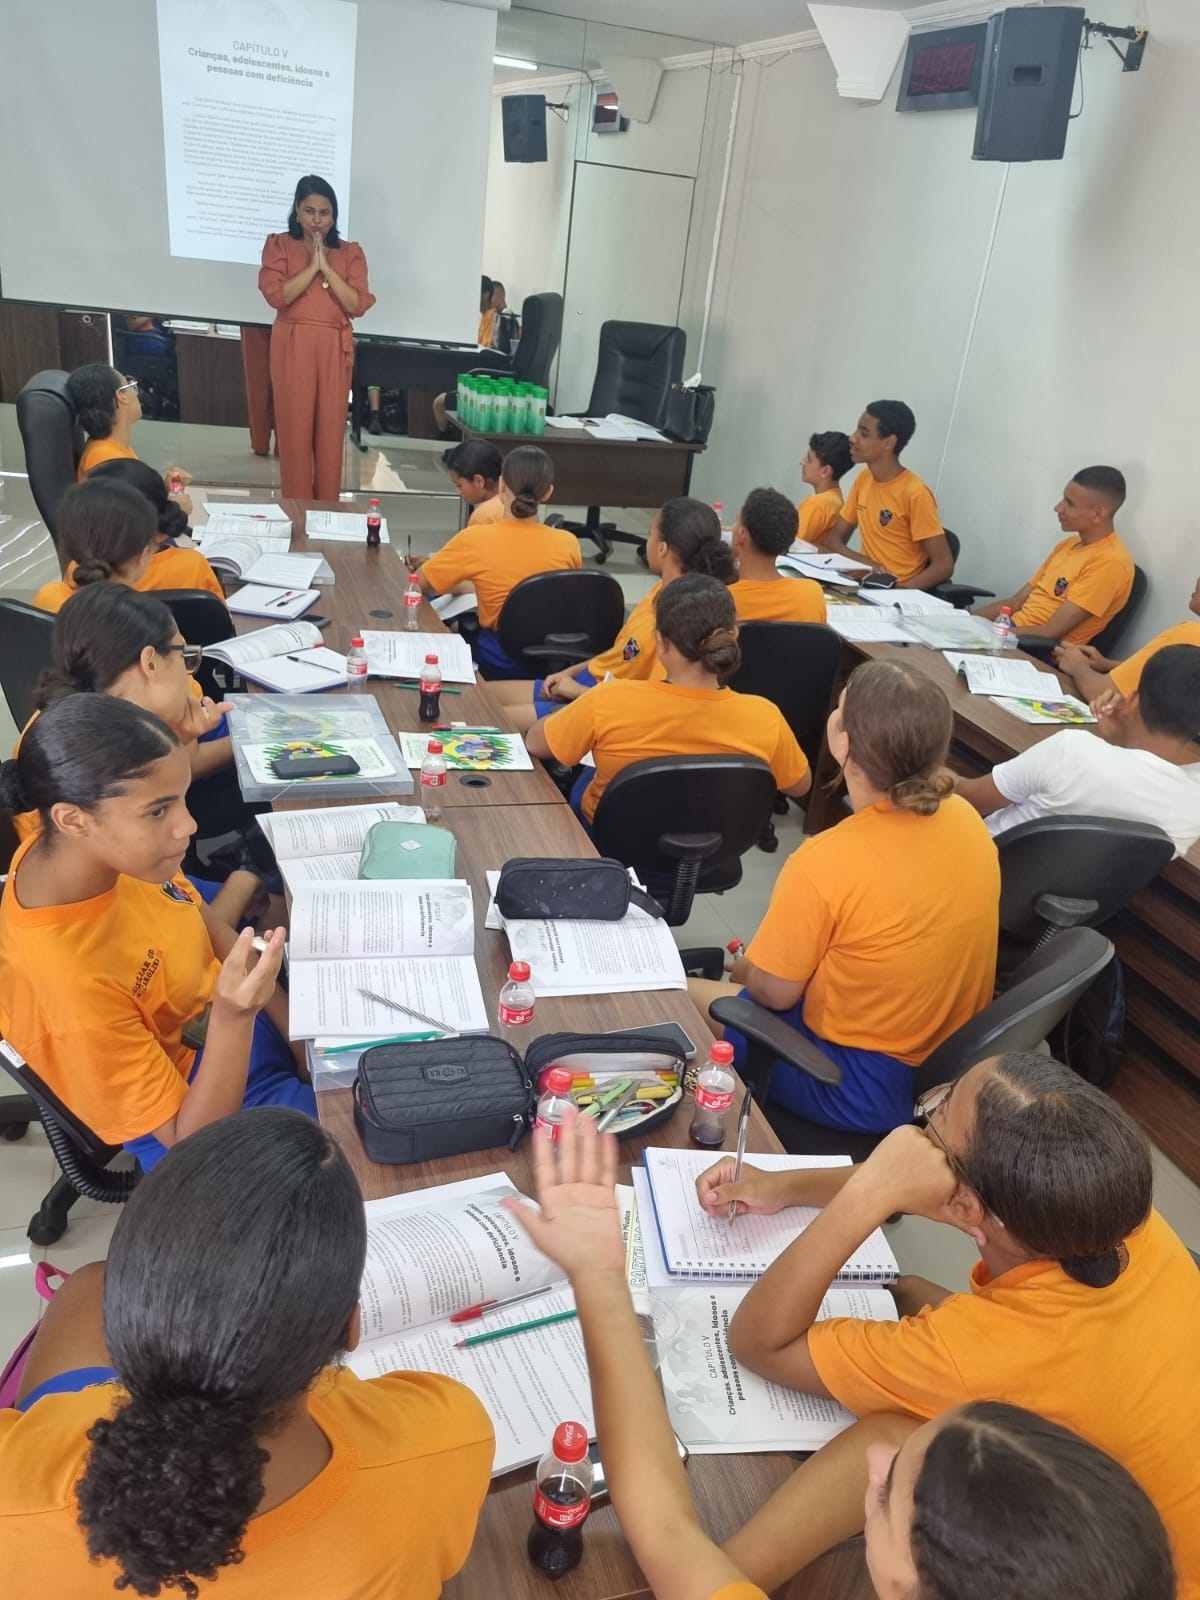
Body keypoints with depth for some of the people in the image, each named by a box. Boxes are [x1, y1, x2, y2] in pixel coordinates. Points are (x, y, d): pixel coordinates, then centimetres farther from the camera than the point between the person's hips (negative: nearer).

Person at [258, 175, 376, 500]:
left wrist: (327, 267, -10)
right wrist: (312, 267, -11)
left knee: (331, 430, 2)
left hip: (334, 348, 1)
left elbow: (357, 305, -3)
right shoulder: (279, 245, 5)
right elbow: (275, 295, -9)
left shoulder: (350, 252, 9)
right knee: (295, 428, -2)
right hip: (293, 346, -1)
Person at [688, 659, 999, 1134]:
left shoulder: (826, 864, -30)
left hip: (865, 1091, -7)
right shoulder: (966, 819, -10)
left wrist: (746, 968, 6)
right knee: (755, 968, 24)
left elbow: (774, 992, -17)